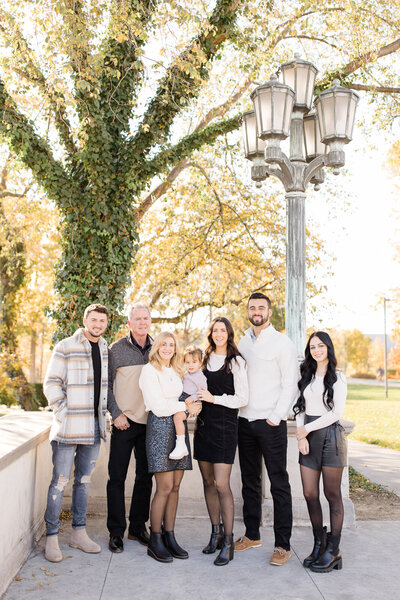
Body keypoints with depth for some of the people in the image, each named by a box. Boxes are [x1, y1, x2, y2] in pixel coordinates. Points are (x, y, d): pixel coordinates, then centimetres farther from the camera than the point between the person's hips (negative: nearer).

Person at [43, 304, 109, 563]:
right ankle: (52, 537, 11)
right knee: (60, 480, -1)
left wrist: (103, 413, 10)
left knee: (84, 480, 13)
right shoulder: (65, 347, -7)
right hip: (68, 428, -5)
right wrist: (65, 414, -12)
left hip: (94, 427, 5)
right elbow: (51, 385, -8)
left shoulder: (106, 350, 10)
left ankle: (79, 532, 24)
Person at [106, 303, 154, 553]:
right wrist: (116, 413, -9)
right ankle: (116, 531, 14)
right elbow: (106, 384, -2)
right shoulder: (117, 349, -3)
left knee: (145, 476, 11)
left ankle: (138, 527, 25)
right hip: (125, 421, -3)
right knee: (117, 477, 2)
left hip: (151, 422, 3)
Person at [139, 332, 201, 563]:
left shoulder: (175, 371, 20)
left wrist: (191, 405, 2)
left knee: (175, 486, 5)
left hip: (178, 426, 7)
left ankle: (169, 537, 14)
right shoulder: (150, 370, -4)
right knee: (165, 487, -7)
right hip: (160, 426, -7)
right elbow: (159, 407, -11)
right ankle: (155, 541, 5)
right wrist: (186, 407, -3)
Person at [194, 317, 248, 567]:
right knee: (208, 482, 9)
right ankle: (216, 532, 23)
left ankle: (228, 542, 1)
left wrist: (214, 398, -14)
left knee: (222, 484, -9)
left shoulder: (236, 361, -3)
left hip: (225, 425, -6)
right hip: (204, 423, 6)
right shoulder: (206, 359, 14)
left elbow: (243, 398, -8)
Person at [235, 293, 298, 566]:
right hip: (245, 420, 6)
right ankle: (252, 535, 27)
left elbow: (290, 384, -9)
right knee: (250, 480, 14)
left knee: (279, 483, -1)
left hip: (271, 422, -6)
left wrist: (276, 416, -14)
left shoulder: (282, 343, -5)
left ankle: (283, 545, 7)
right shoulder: (243, 342, 12)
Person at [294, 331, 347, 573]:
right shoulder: (307, 377, 14)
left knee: (332, 495, 1)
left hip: (330, 436, -5)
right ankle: (319, 543, 20)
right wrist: (301, 436, -2)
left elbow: (337, 412, -9)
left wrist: (307, 428, -9)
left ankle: (333, 551, 10)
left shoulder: (338, 378, -1)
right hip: (308, 438, 5)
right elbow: (300, 409, 12)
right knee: (310, 494, 3)